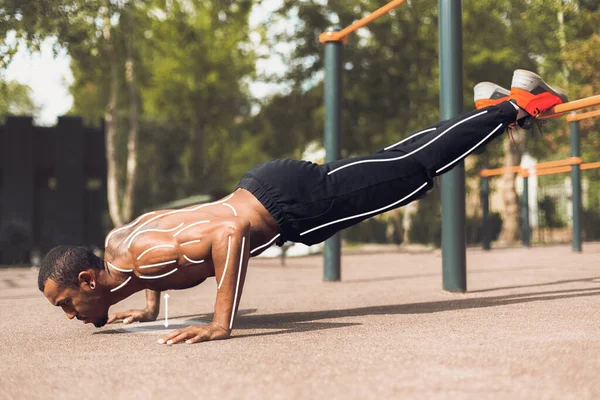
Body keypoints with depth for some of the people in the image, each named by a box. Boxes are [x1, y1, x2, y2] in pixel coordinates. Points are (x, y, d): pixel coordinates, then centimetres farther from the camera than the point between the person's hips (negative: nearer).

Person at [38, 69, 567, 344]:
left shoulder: (149, 255, -26)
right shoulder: (116, 243, 2)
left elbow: (229, 233, -41)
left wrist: (221, 323, -36)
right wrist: (151, 306, 23)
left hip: (292, 200, -7)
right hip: (266, 186, 7)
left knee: (413, 168, 3)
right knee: (392, 164, 18)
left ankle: (514, 105, 18)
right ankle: (490, 102, 33)